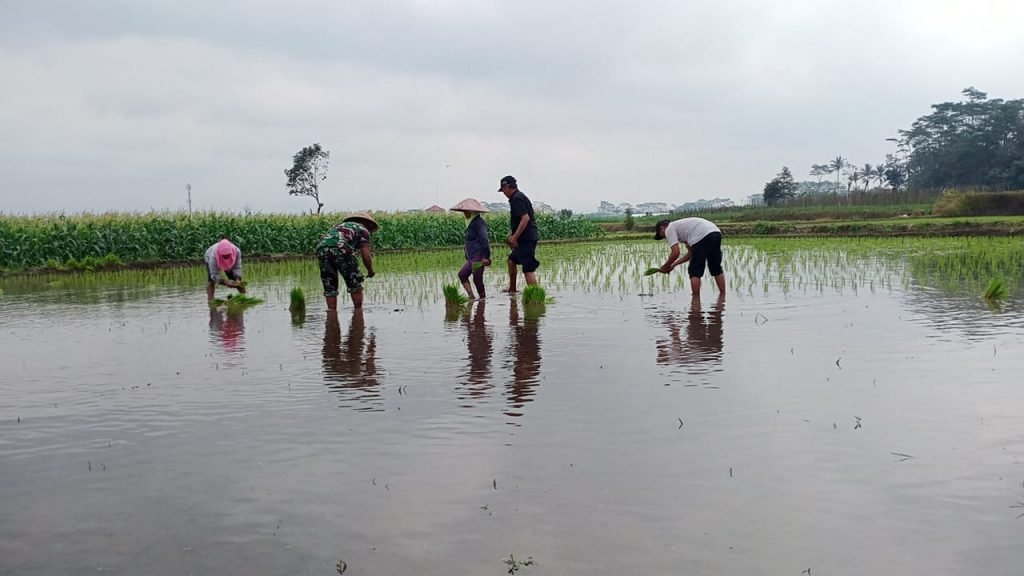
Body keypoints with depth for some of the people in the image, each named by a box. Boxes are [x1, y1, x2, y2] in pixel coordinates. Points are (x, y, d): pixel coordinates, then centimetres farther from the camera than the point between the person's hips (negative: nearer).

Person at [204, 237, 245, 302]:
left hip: (229, 262, 2)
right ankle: (211, 301, -20)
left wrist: (237, 279, -51)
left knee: (236, 278, -3)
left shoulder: (237, 251, -40)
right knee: (211, 280, -20)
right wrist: (224, 281, -57)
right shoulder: (213, 256, -45)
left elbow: (237, 267, -34)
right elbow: (214, 274, -42)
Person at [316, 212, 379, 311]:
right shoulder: (363, 229, 20)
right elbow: (366, 255, 7)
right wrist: (370, 271, 23)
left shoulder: (340, 226, 38)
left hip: (321, 248, 5)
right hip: (340, 248, -5)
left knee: (329, 289, 16)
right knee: (355, 285, 12)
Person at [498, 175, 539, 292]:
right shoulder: (520, 196, 17)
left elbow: (525, 218, -24)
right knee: (512, 260, 23)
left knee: (528, 269, -11)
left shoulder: (516, 199, -14)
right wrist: (513, 236, 22)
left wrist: (514, 237, -21)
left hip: (526, 238, -11)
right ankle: (512, 289, 33)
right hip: (527, 238, 11)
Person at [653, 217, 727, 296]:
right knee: (716, 269, 19)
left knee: (695, 271, 4)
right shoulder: (681, 226, 35)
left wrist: (665, 266, 14)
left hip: (702, 236, -9)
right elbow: (691, 253, 33)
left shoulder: (669, 229, 10)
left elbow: (675, 253, -2)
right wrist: (673, 265, 35)